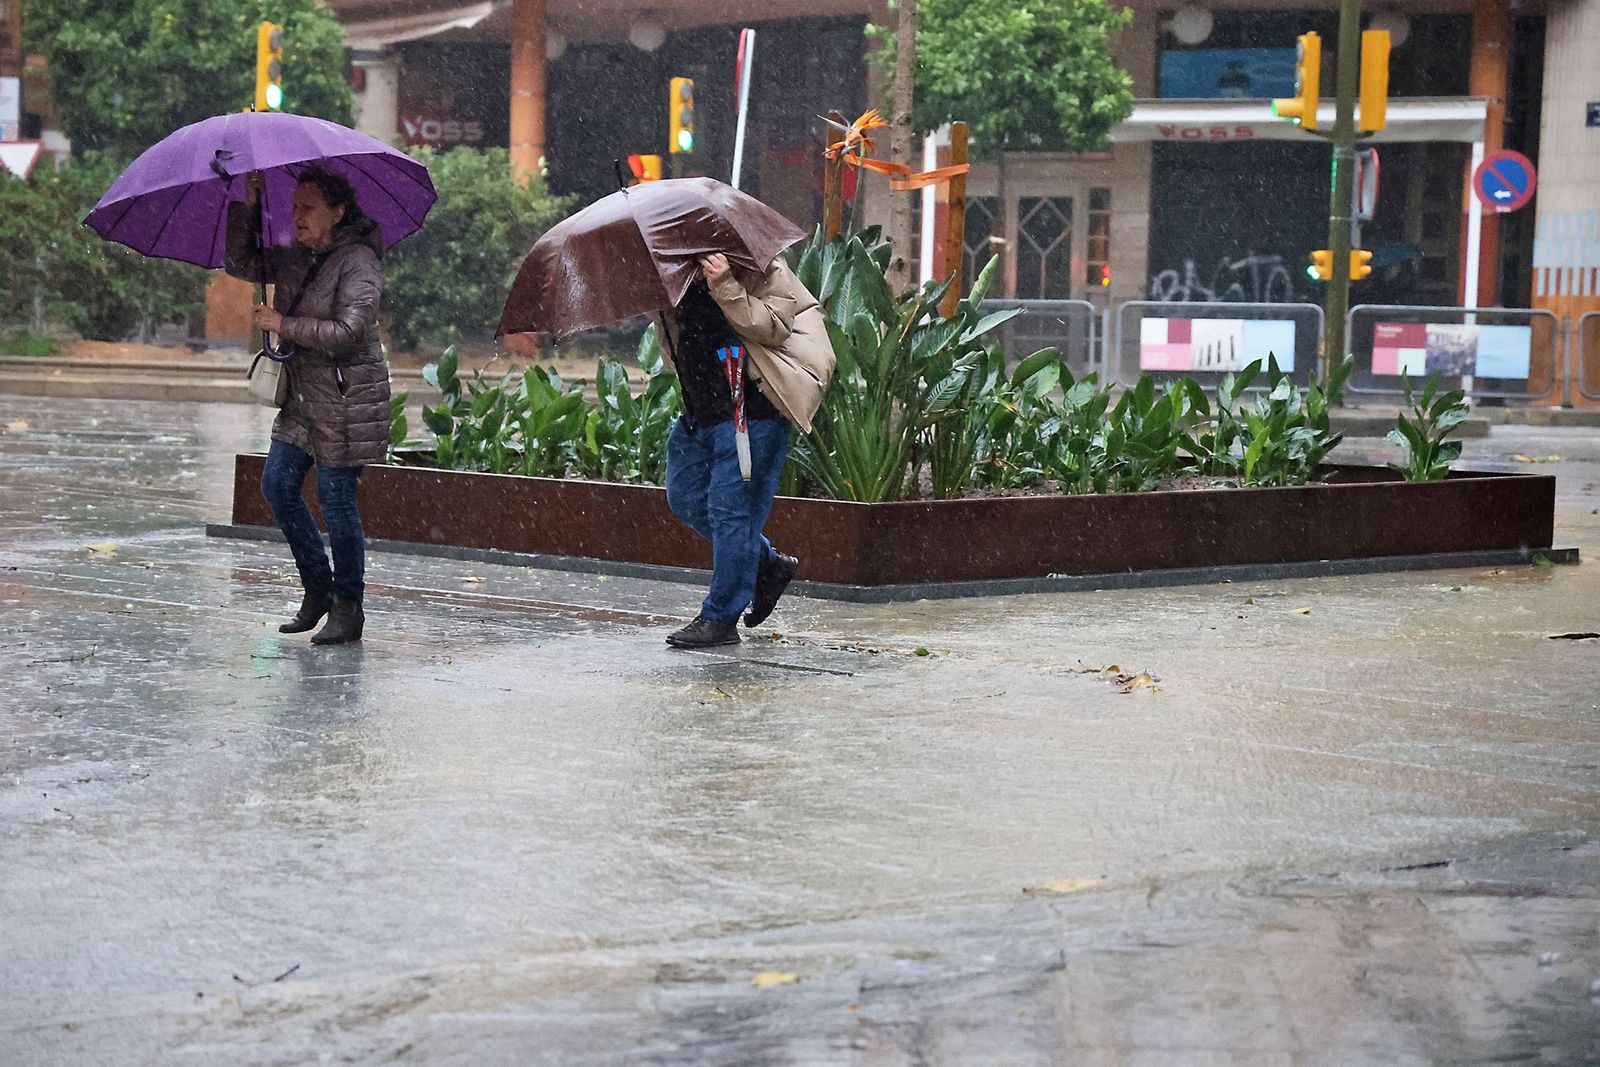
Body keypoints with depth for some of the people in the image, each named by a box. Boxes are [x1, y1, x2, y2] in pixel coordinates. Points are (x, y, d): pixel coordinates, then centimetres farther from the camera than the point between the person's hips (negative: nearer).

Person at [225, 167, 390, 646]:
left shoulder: (358, 262, -14)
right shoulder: (295, 257, 10)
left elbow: (347, 332, -22)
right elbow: (242, 263, 18)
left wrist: (282, 324, -14)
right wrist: (247, 208, 5)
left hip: (346, 399, -8)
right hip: (303, 397, 8)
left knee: (335, 496, -5)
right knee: (278, 483, 5)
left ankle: (348, 607, 7)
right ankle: (317, 588, 18)